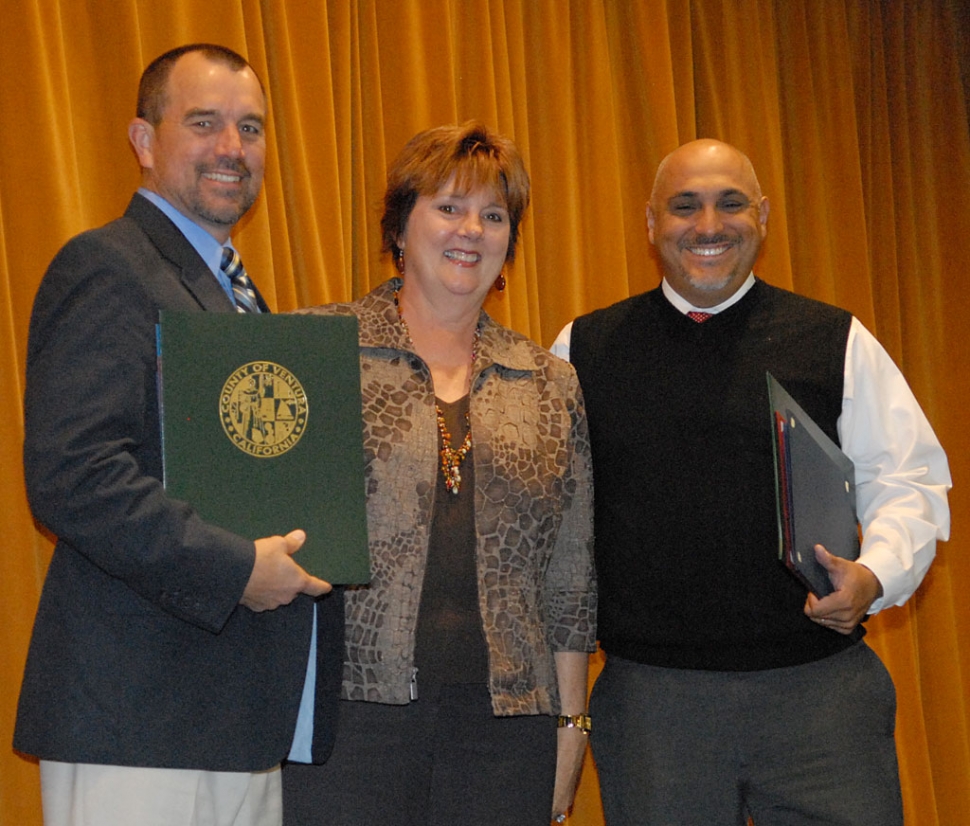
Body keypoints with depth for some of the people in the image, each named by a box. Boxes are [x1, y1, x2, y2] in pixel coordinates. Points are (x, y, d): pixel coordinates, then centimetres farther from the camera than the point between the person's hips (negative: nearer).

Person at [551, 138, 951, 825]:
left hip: (821, 690, 0)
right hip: (650, 694, 1)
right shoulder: (586, 350, 9)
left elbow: (908, 480, 8)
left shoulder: (837, 342, 7)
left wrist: (875, 574, -10)